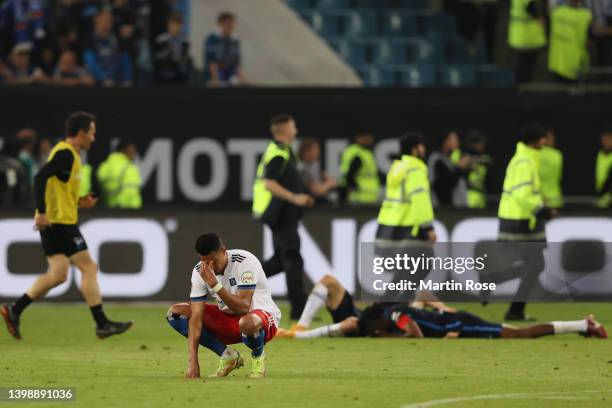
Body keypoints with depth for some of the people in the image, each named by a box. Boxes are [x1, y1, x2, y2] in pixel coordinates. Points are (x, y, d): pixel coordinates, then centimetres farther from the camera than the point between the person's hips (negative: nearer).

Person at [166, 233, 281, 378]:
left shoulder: (246, 261, -25)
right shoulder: (200, 272, -11)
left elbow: (243, 307, -32)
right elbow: (196, 317, -16)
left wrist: (215, 285, -38)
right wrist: (193, 361, -25)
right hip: (227, 319, 6)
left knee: (247, 323, -44)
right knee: (175, 313, -9)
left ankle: (258, 356, -6)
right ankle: (228, 356, -1)